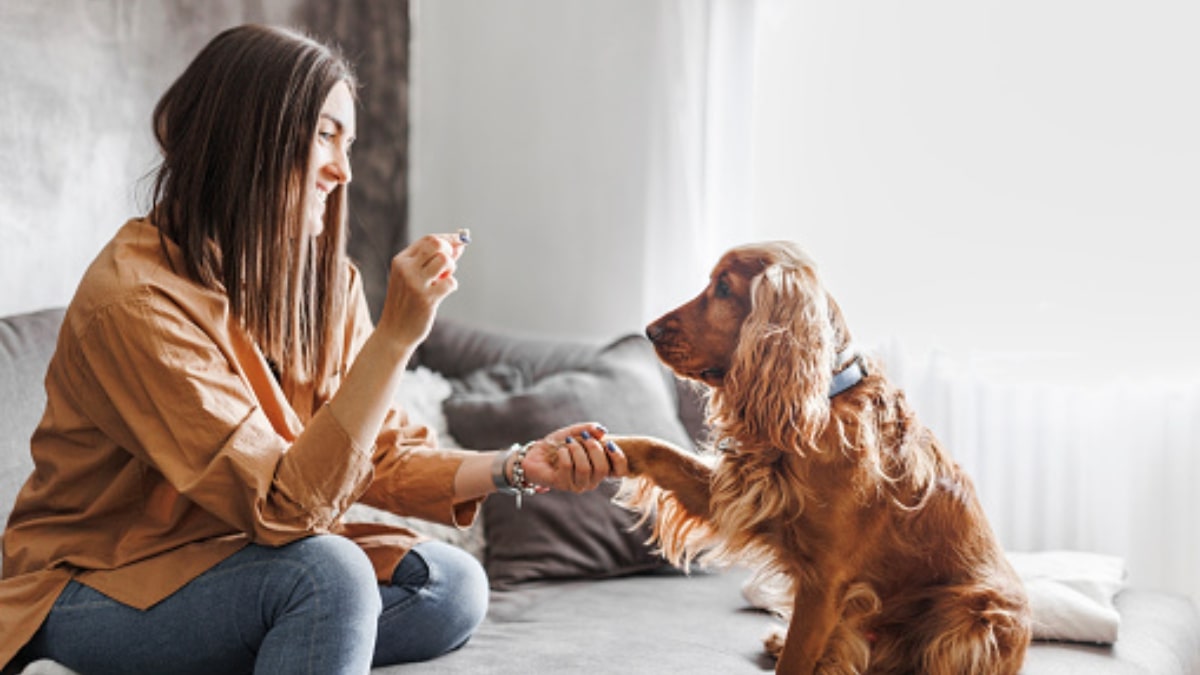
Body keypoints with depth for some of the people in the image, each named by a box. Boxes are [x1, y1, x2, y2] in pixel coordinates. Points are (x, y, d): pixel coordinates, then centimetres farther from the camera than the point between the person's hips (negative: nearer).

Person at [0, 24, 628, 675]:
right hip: (92, 591, -8)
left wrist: (520, 467, -14)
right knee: (328, 574, -32)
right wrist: (397, 335, -33)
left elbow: (384, 458, 2)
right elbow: (282, 507, -28)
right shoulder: (133, 298, -24)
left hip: (241, 555, 8)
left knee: (453, 585, -13)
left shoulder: (327, 282, 1)